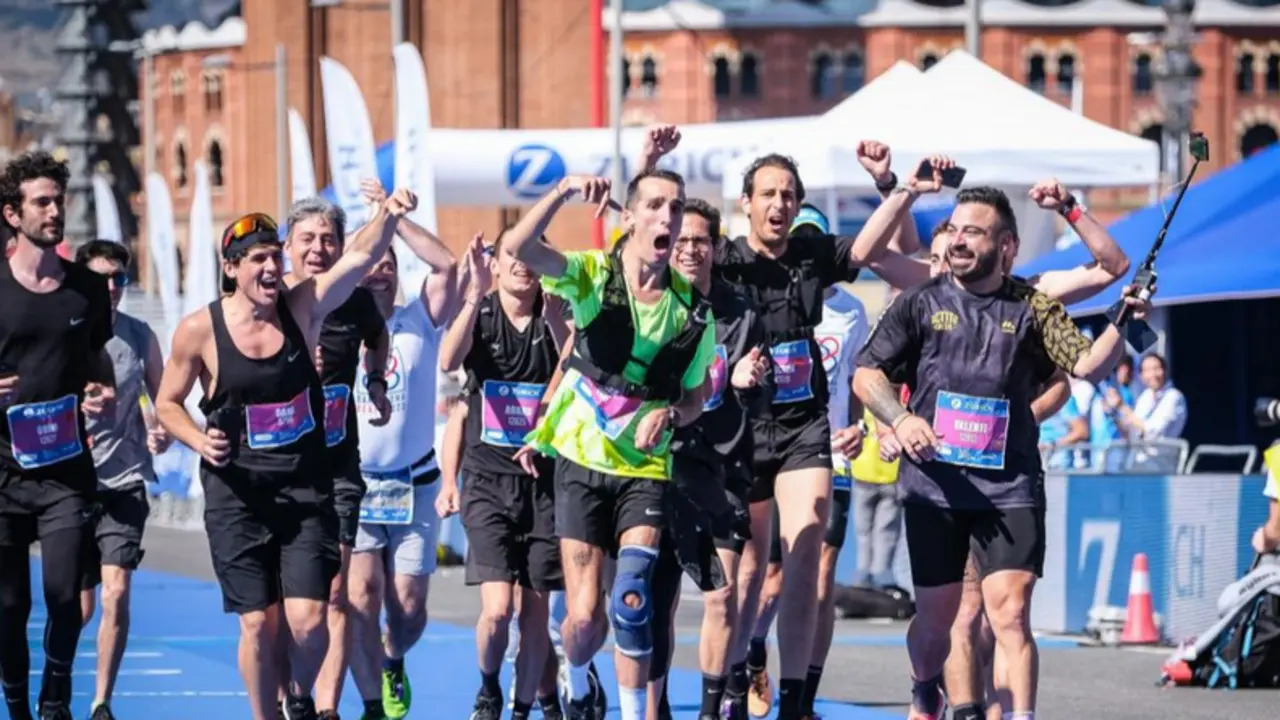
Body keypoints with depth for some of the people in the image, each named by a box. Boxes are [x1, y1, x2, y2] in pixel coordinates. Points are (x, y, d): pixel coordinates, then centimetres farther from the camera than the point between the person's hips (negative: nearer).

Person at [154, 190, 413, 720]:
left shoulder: (304, 308, -3)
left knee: (308, 620, -8)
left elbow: (361, 256, -15)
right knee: (259, 624, -1)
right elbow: (167, 403, 6)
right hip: (238, 493, -1)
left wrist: (388, 216, -35)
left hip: (306, 488, 1)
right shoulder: (199, 331, -5)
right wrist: (199, 441, -13)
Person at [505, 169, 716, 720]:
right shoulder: (594, 276, -8)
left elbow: (695, 398, 11)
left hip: (646, 471, 1)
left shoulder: (693, 308, -1)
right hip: (582, 463, -1)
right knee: (584, 617, -3)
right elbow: (519, 246, -27)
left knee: (632, 601, -19)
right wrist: (564, 192, -40)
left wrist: (671, 413, -11)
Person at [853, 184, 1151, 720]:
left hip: (1010, 488, -1)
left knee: (1010, 611, -13)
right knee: (935, 615, 8)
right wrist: (900, 419, -14)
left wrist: (1119, 325, -20)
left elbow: (1088, 367, -1)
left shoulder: (1031, 308, 6)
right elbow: (866, 373, 5)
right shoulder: (921, 303, 5)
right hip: (934, 482, 1)